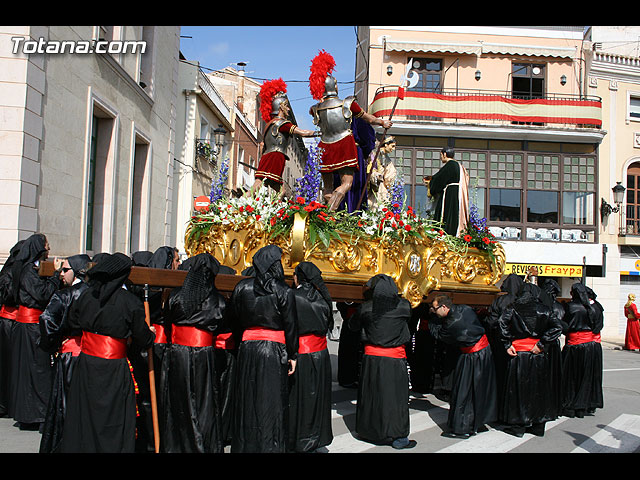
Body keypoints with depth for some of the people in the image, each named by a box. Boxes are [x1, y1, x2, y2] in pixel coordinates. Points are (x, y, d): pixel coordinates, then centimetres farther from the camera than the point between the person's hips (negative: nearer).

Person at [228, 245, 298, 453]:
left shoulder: (242, 287, 3)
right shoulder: (284, 291, -8)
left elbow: (234, 322, 9)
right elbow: (290, 326, -6)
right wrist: (293, 355, 2)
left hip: (247, 348, 4)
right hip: (274, 350, -4)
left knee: (247, 400, 13)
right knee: (271, 402, 4)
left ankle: (243, 445, 23)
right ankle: (270, 446, 9)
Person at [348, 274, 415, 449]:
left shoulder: (366, 307, -4)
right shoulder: (404, 306, -7)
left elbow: (353, 326, 10)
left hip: (372, 357, 2)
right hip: (395, 359, -2)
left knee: (370, 394, 15)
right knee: (395, 396, 5)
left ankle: (367, 430, 28)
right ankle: (398, 437, 11)